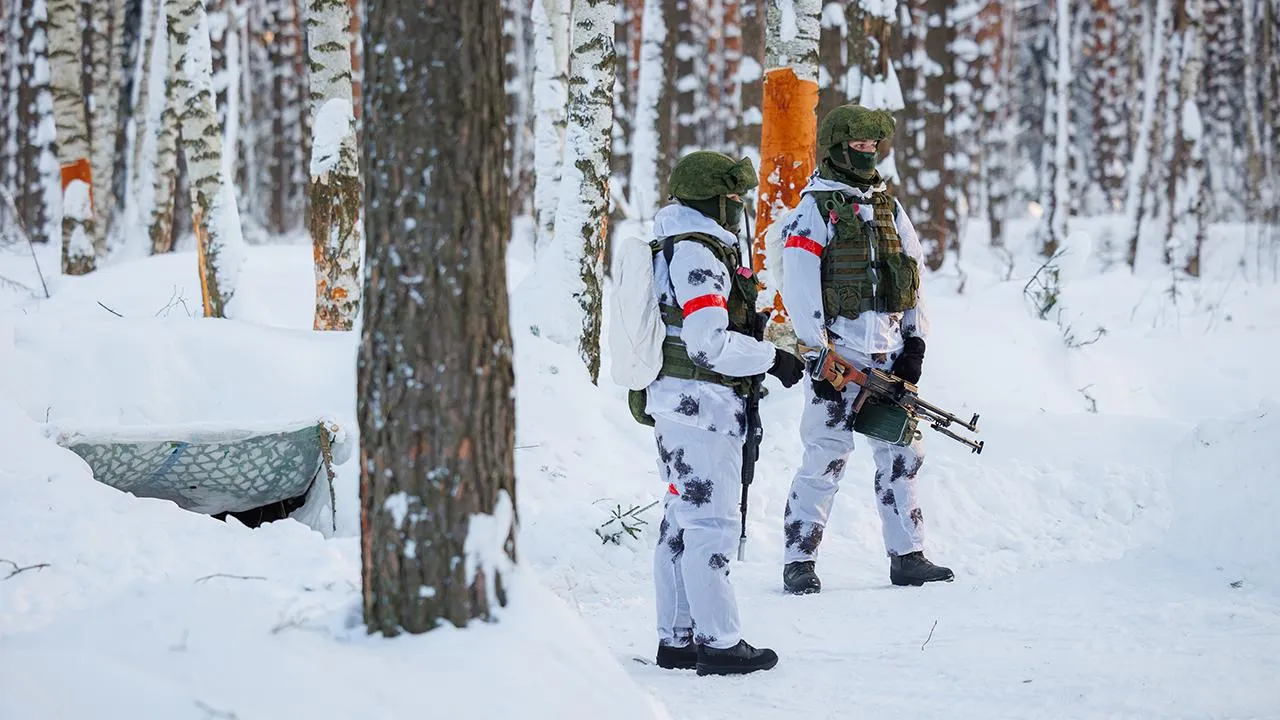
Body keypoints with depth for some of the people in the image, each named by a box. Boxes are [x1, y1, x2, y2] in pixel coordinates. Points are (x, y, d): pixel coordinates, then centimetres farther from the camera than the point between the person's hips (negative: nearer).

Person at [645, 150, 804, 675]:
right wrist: (773, 358, -13)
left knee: (682, 520, 13)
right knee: (711, 522, -7)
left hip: (674, 400, 11)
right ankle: (719, 644, -5)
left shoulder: (690, 247, 16)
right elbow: (711, 344, -23)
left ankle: (677, 638, 19)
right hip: (702, 402, -11)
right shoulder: (696, 254, -17)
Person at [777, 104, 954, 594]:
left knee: (901, 456, 7)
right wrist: (816, 356, -15)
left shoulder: (889, 208, 17)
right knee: (826, 458, -7)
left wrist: (915, 341, 9)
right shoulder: (814, 209, -3)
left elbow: (914, 279, 20)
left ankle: (906, 556, 14)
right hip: (838, 352, -6)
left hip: (888, 355, 6)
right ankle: (799, 562, -1)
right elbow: (799, 287, -10)